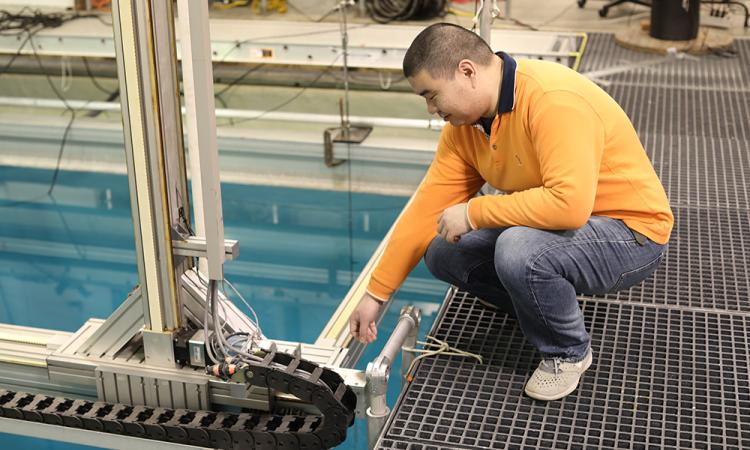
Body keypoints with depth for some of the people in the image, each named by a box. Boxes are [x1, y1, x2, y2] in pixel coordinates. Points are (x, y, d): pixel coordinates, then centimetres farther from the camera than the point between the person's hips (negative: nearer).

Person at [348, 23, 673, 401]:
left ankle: (568, 353, -6)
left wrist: (473, 212, -27)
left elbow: (569, 204, -39)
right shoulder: (464, 123, -3)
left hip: (631, 232, -8)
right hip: (553, 225, 8)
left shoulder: (554, 100, -29)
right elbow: (427, 209, -2)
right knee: (443, 253, -1)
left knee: (518, 250, -34)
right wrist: (375, 294, -2)